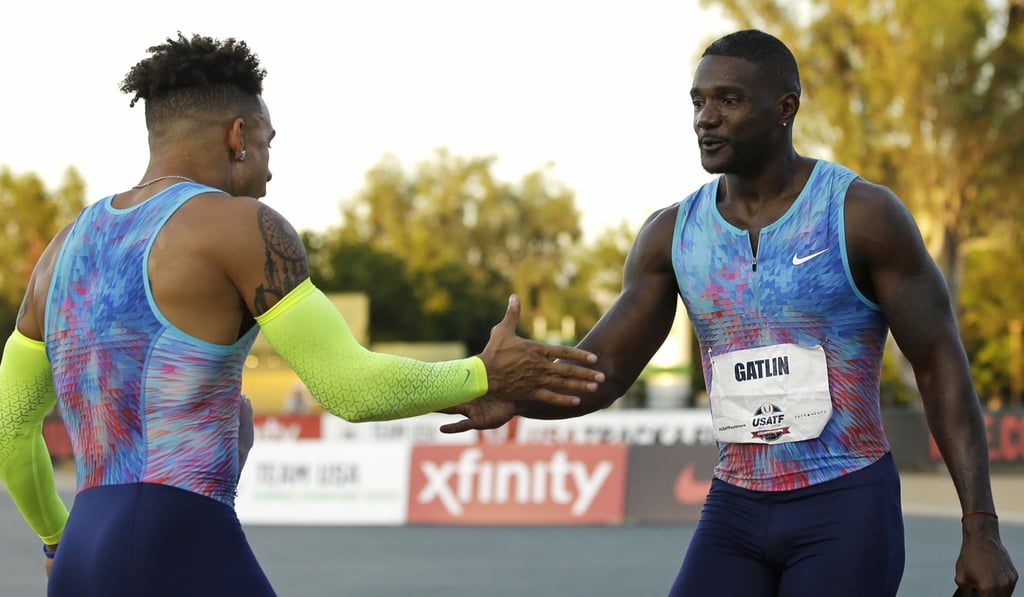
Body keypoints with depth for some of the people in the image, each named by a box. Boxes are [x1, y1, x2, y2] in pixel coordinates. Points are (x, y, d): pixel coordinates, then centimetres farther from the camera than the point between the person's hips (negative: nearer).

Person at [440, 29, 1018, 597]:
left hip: (848, 515, -5)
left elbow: (943, 365, -8)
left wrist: (982, 529, -14)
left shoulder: (864, 213, -10)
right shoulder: (672, 234, 5)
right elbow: (599, 374, 4)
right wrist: (513, 396, -20)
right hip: (736, 516, 5)